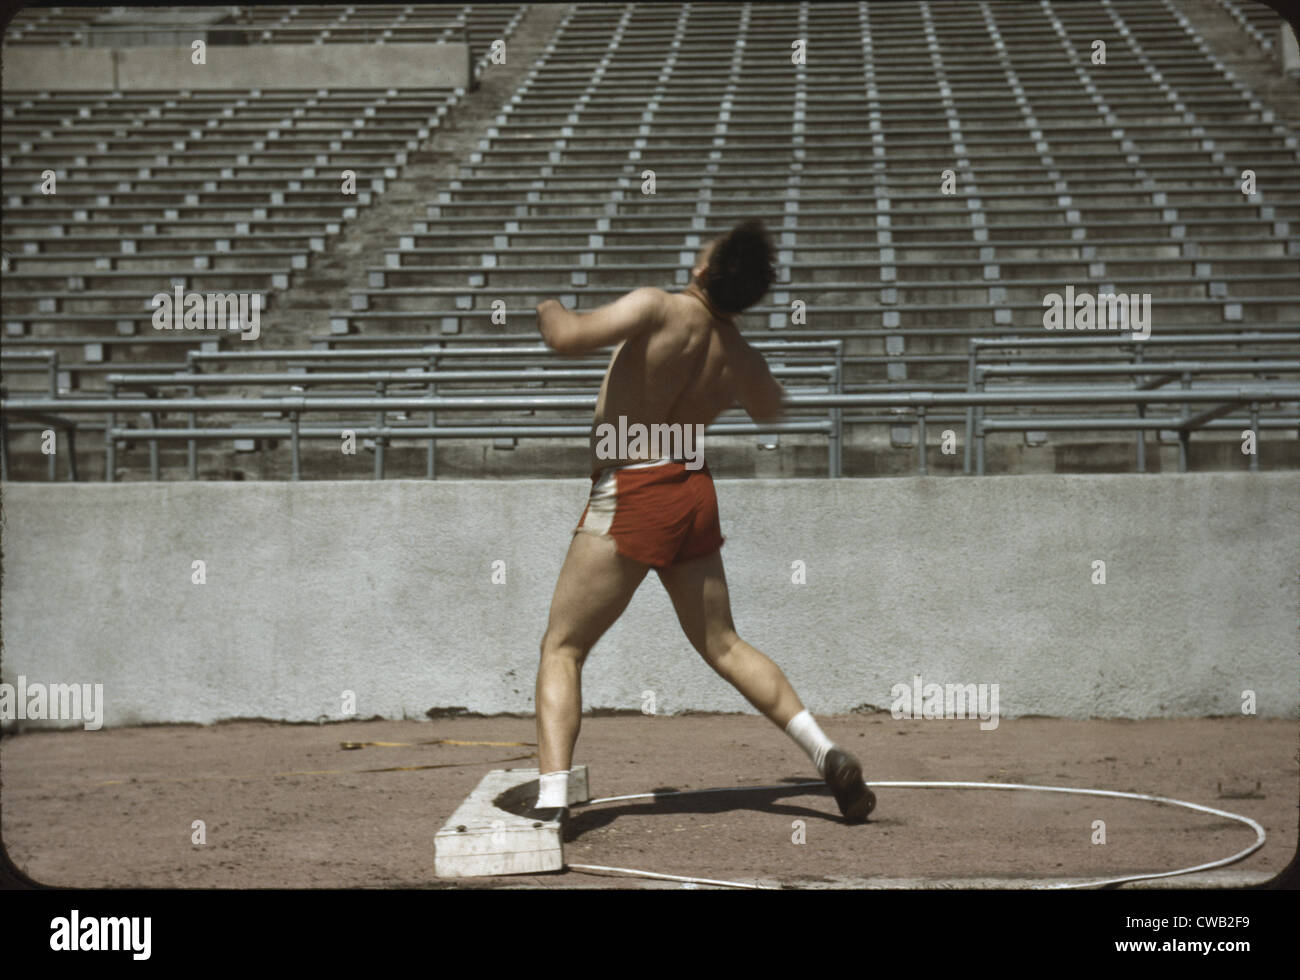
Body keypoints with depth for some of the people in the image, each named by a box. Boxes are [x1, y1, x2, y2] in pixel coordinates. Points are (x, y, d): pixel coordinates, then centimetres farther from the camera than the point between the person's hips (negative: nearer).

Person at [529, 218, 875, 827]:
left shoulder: (660, 309, -17)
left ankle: (551, 802, -12)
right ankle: (828, 757, 12)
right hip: (693, 489, 6)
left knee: (562, 649, 1)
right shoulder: (741, 359, 2)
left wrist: (550, 312, -2)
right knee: (722, 646, 19)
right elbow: (770, 409, 24)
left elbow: (568, 337, -25)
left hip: (630, 495, -6)